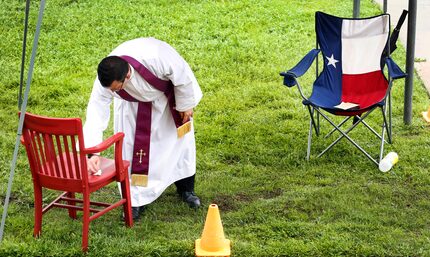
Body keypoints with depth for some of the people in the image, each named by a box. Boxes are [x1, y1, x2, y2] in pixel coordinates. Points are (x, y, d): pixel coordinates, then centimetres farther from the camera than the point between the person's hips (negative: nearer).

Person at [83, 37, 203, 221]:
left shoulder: (157, 58, -48)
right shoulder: (106, 79, -38)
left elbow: (183, 77, -29)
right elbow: (96, 113, -35)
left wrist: (186, 104, -13)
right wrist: (91, 152, -45)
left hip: (168, 93, -1)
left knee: (181, 139, 11)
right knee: (132, 144, -6)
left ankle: (186, 189, 32)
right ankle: (136, 199, 9)